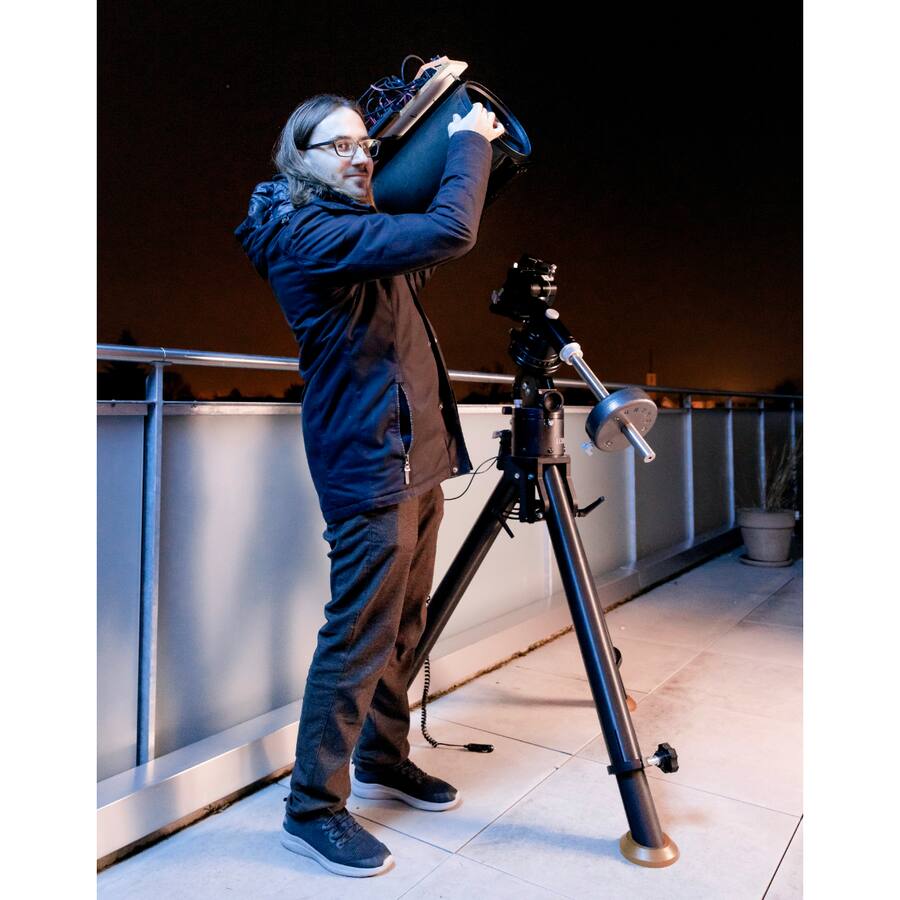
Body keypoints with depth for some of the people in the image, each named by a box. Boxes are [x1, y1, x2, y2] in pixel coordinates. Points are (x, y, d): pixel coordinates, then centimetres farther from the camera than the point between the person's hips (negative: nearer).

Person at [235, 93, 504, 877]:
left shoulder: (361, 232, 18)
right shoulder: (304, 231, -11)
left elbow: (440, 244, 29)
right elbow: (448, 233, -20)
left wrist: (468, 152, 20)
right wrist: (470, 141, -4)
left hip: (415, 457, 10)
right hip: (370, 462, -10)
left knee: (402, 627, 16)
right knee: (359, 637, -4)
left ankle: (383, 760, 33)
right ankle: (313, 809, 13)